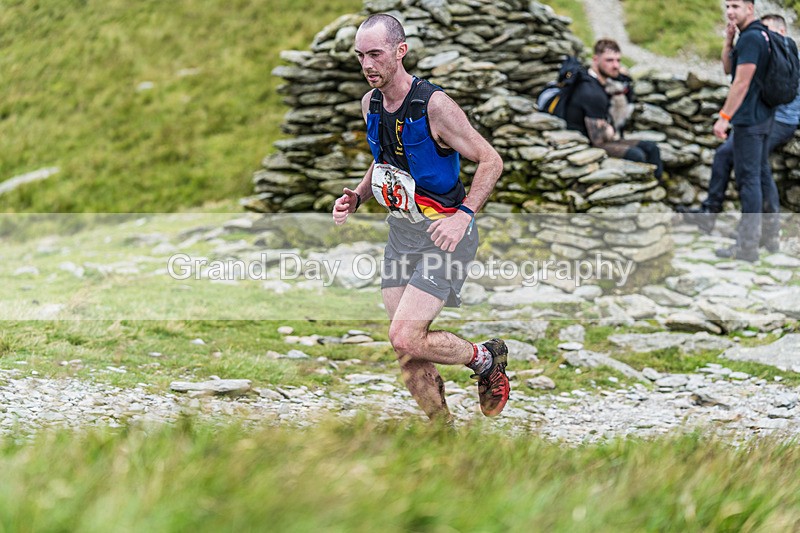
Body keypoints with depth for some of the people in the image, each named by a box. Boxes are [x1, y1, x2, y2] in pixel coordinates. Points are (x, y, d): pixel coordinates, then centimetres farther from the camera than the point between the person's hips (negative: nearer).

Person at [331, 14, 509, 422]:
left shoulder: (434, 105, -19)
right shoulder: (371, 102, 4)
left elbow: (490, 161, -14)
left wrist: (464, 214, -25)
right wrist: (357, 197, 4)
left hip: (444, 233, -7)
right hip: (399, 231, 7)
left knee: (405, 339, -16)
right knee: (408, 356, 4)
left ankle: (486, 359, 10)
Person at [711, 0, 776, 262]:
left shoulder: (750, 38, -18)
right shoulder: (761, 35, 14)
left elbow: (741, 82, -21)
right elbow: (728, 68, 19)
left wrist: (724, 117, -19)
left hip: (748, 120, -10)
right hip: (764, 116, 10)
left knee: (748, 178, -9)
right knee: (762, 175, 15)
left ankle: (747, 246, -9)